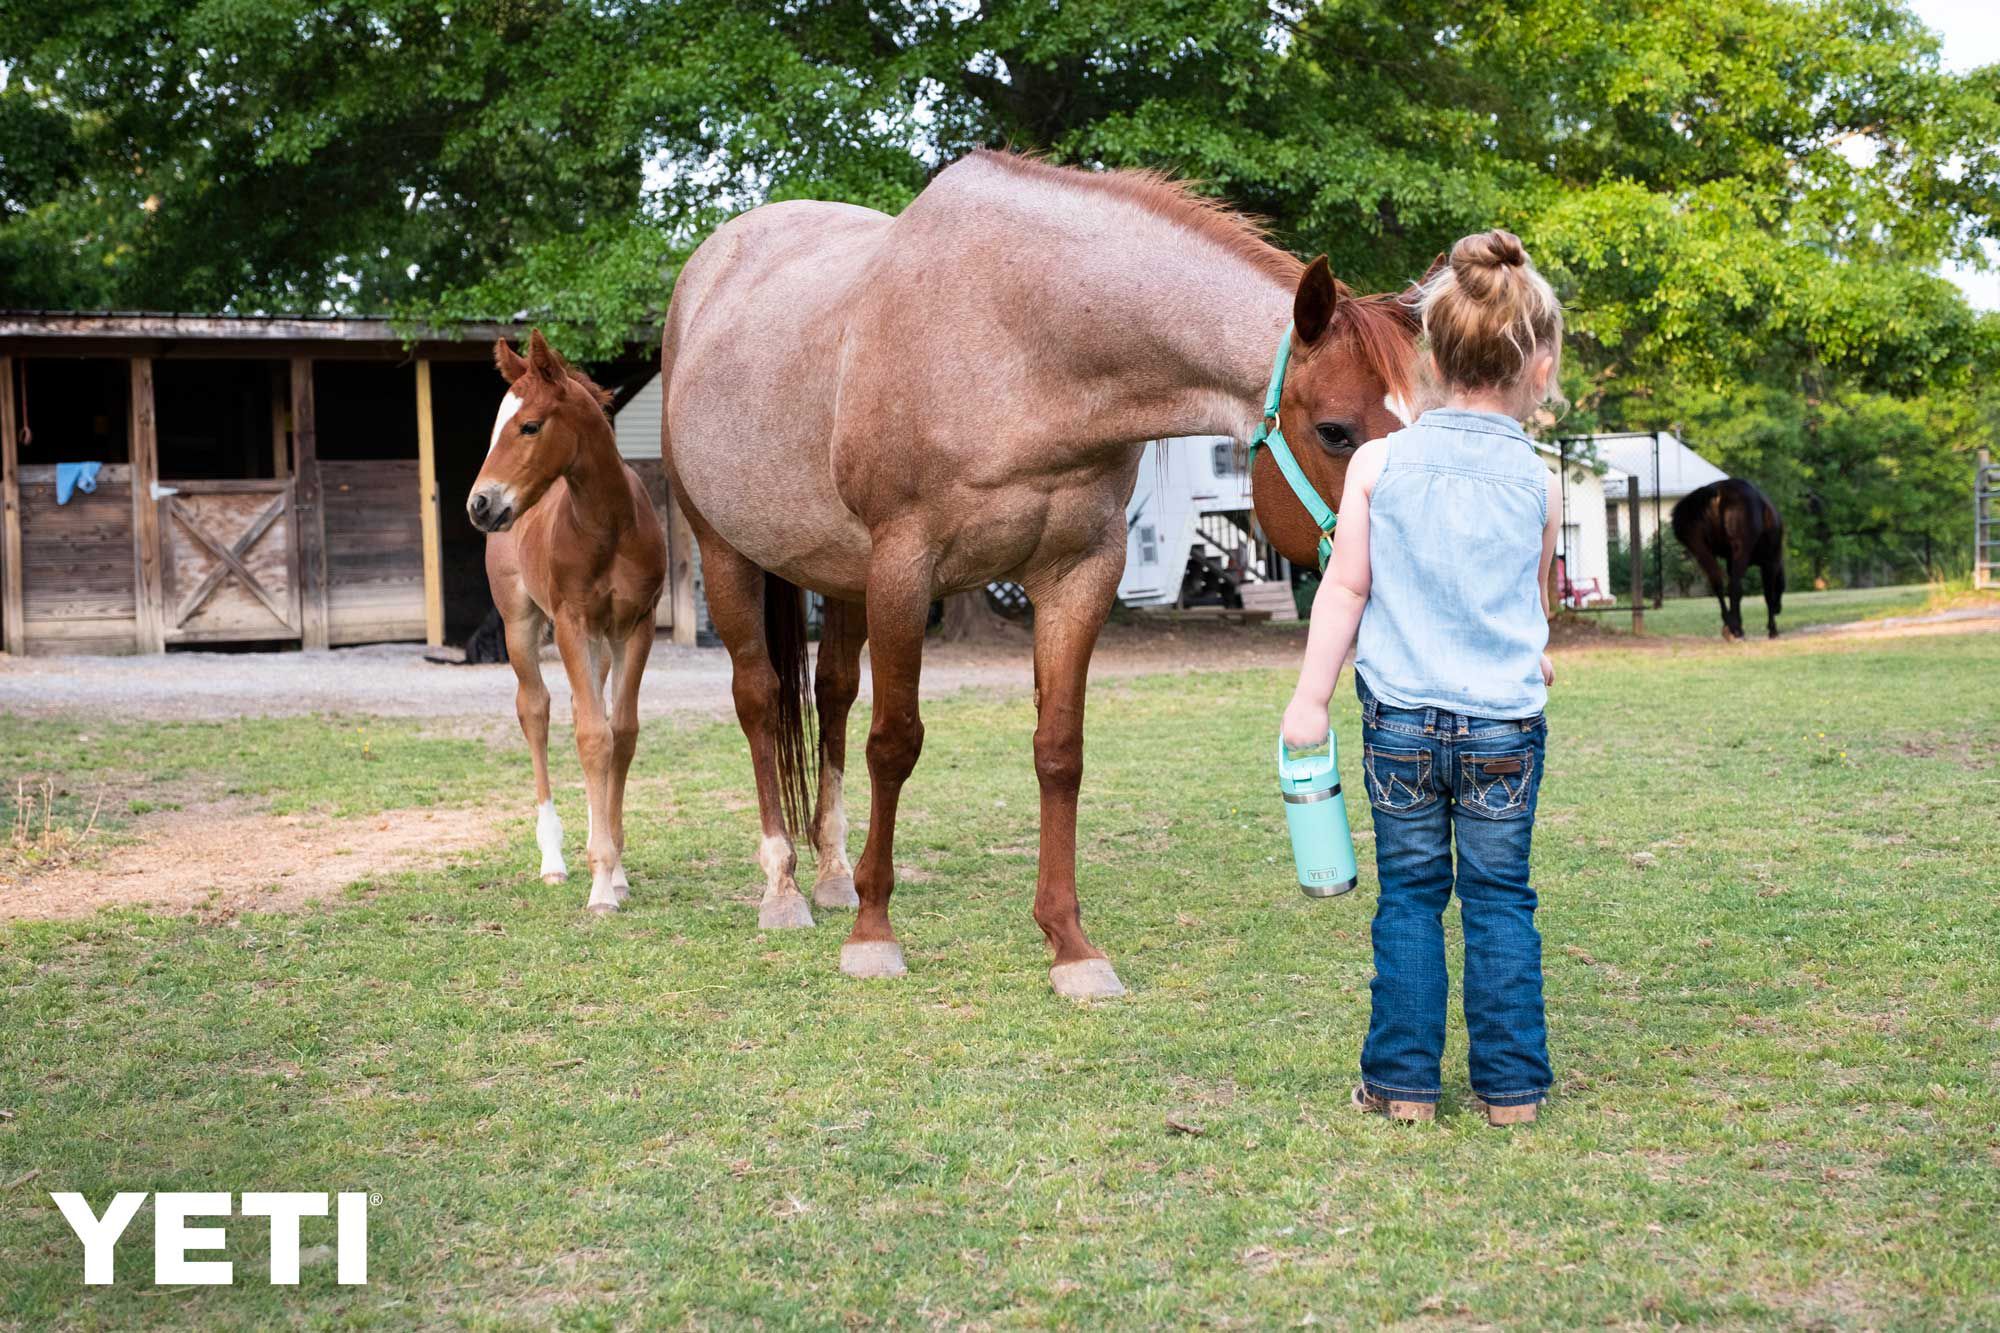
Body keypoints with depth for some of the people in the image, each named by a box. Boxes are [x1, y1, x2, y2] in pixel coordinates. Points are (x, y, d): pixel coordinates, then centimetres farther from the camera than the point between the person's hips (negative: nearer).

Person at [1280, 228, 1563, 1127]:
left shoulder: (1378, 464, -3)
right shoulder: (1538, 483, 0)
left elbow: (1346, 588, -2)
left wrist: (1310, 697, 4)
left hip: (1400, 716, 0)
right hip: (1507, 725, 0)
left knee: (1409, 897, 9)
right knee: (1500, 901, 9)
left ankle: (1403, 1082, 13)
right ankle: (1511, 1085, 13)